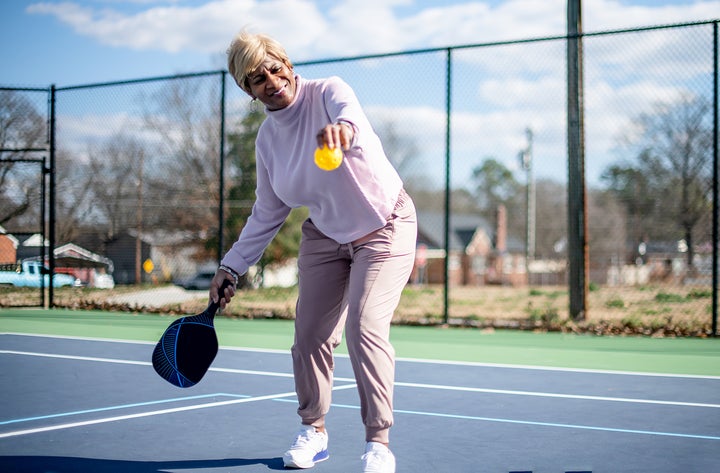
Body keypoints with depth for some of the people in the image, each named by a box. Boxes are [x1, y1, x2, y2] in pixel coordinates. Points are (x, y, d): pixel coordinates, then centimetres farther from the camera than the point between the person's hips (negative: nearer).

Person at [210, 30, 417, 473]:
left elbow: (351, 112, -46)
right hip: (325, 237, 6)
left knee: (365, 327, -19)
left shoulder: (328, 92, -19)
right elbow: (267, 214, 9)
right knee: (310, 333, 2)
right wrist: (232, 266, 3)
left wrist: (343, 128, -70)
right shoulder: (267, 139, -1)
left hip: (385, 229, -6)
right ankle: (314, 431, 23)